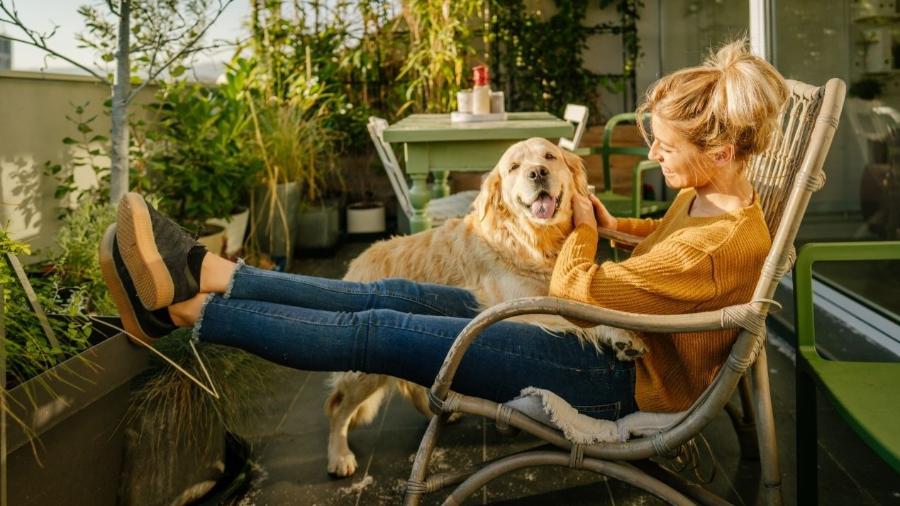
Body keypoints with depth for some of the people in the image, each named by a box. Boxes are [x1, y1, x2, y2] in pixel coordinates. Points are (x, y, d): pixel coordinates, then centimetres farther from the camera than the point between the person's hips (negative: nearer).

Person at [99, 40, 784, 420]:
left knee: (384, 333, -16)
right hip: (612, 341, 9)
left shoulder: (725, 241, -25)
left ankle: (183, 307, -10)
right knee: (397, 296, -4)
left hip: (618, 379, -9)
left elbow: (576, 293, -22)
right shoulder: (706, 195, 4)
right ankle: (207, 273, -3)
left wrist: (582, 228, -4)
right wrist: (613, 224, 10)